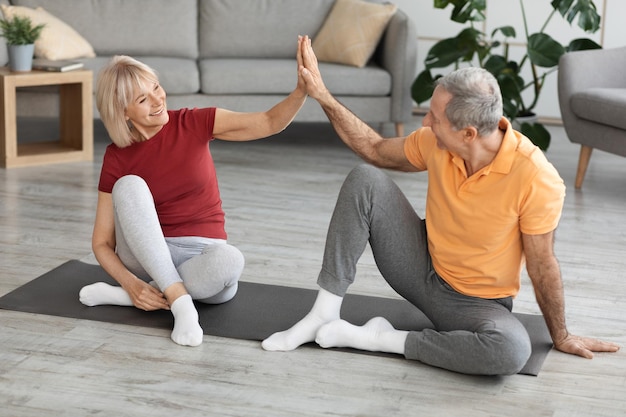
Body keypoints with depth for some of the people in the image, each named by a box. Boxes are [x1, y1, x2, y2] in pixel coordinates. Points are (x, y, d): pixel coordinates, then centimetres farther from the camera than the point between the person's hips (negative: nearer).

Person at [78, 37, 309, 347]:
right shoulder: (117, 158, -5)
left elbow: (270, 122, -11)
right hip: (148, 258, 0)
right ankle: (179, 300, -32)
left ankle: (123, 297, -21)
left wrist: (302, 90, -32)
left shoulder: (193, 124, -5)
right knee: (129, 185, -28)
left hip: (204, 255, 0)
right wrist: (133, 285, -23)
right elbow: (102, 243, -4)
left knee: (230, 260, -38)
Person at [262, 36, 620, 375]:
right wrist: (323, 95, -2)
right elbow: (376, 150, 5)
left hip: (477, 302, -4)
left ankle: (385, 339, -19)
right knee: (365, 181, -15)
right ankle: (324, 315, -12)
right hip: (423, 271, 4)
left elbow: (542, 265, -17)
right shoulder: (436, 143, -13)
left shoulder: (536, 179, -28)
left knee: (512, 350, -38)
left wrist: (561, 337, -6)